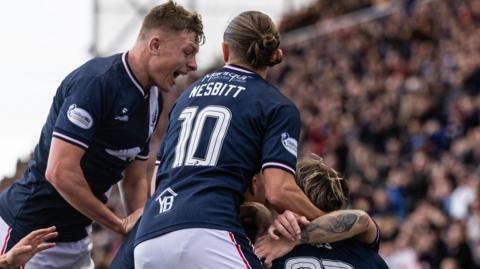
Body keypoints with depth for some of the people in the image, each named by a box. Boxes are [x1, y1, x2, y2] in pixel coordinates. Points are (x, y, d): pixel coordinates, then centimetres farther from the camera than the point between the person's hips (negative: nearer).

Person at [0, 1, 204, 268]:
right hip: (27, 227, -9)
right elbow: (60, 172, -27)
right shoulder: (96, 81, -21)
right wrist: (121, 225, -18)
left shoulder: (153, 99, 7)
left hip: (77, 236, 9)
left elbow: (134, 179, 15)